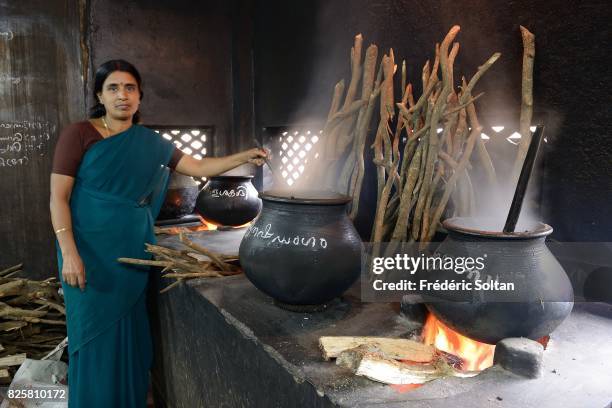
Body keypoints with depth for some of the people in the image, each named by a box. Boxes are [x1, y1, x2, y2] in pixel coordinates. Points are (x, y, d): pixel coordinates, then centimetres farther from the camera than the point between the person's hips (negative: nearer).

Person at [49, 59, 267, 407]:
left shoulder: (151, 143, 8)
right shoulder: (79, 134, -5)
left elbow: (200, 167, 13)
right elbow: (58, 197, -8)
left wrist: (244, 156, 3)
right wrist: (69, 253, -17)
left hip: (133, 252, 4)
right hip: (91, 252, -4)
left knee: (128, 336, 12)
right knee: (94, 337, 3)